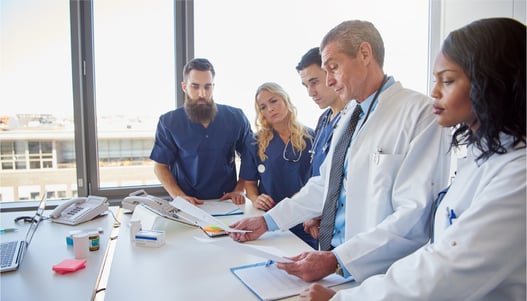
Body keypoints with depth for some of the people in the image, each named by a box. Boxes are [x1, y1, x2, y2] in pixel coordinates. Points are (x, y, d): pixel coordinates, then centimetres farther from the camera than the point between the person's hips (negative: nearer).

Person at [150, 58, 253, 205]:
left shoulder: (235, 117, 0)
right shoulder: (168, 122, -2)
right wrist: (180, 197, -11)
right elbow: (160, 166, 2)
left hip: (227, 203, 1)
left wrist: (239, 190, -2)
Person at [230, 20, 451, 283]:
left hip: (378, 275, -5)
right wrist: (267, 221, 9)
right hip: (333, 259, 6)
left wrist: (337, 260, -21)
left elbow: (416, 217, -18)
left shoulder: (420, 113, -12)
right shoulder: (349, 115, 12)